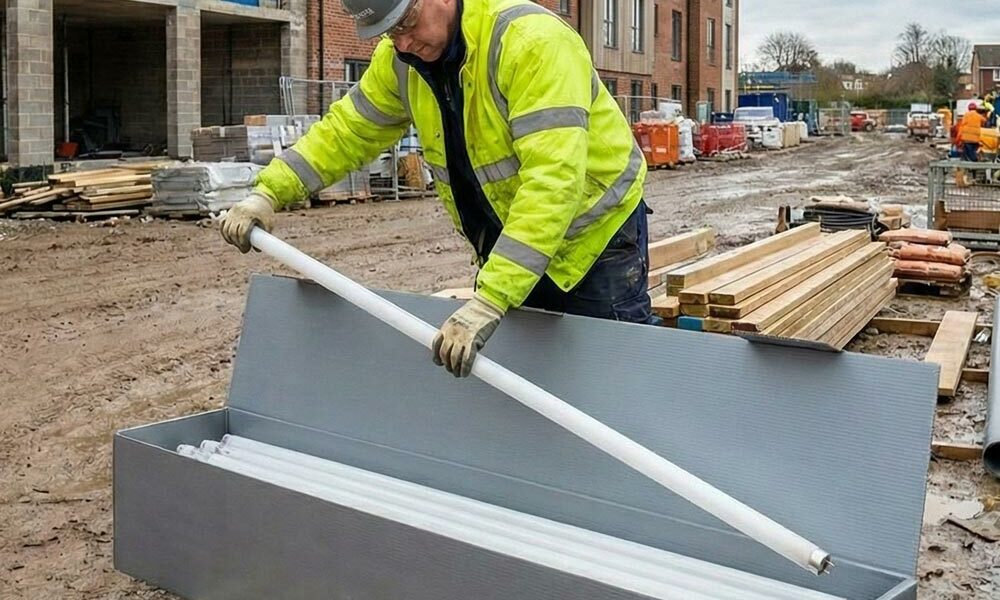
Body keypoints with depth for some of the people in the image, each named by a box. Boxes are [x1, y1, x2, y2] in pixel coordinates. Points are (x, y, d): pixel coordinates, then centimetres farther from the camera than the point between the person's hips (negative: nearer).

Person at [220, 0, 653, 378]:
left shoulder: (532, 41, -29)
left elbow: (552, 180, -37)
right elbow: (346, 131, 7)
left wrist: (488, 302, -43)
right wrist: (268, 193, -7)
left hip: (594, 237, -6)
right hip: (508, 248, 6)